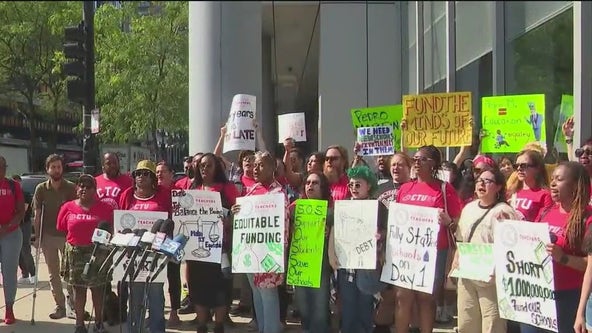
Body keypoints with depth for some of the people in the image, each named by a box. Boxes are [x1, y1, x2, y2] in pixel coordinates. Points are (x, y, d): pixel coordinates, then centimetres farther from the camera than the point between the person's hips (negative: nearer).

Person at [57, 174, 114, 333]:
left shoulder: (105, 208, -3)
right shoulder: (68, 208, 1)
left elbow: (111, 231, 1)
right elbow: (61, 230, 8)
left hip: (98, 253, -1)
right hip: (75, 253, 1)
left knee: (98, 289, 7)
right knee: (78, 288, 9)